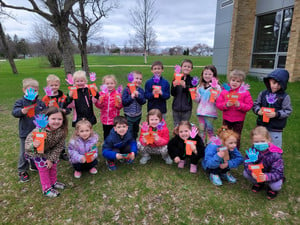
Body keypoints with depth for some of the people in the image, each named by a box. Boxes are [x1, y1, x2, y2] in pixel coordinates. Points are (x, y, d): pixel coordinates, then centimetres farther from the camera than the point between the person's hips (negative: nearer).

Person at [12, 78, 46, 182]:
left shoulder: (41, 103, 2)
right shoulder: (20, 102, -6)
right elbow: (14, 112, -19)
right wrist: (22, 111, -40)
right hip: (25, 133, -3)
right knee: (24, 152, 7)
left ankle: (35, 165, 40)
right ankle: (22, 171, 24)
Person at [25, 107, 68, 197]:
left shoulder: (62, 131, -28)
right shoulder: (40, 131, -41)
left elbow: (59, 146, -17)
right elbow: (27, 144, -32)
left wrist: (51, 159, -18)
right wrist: (33, 145, -55)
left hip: (50, 151, 4)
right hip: (37, 152, -4)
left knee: (53, 165, 14)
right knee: (43, 168, 3)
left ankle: (53, 182, 40)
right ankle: (47, 189, 23)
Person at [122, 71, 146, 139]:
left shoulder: (141, 90, -2)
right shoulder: (126, 90, -13)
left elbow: (143, 101, -11)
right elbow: (123, 102, -18)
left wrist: (138, 96, -25)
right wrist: (131, 97, -28)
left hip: (138, 115, 4)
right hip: (129, 115, -4)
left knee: (135, 131, 22)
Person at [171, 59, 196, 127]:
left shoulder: (192, 80, -2)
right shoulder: (176, 79, 2)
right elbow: (172, 93, -1)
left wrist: (185, 86, -24)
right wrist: (174, 85, -19)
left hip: (187, 109, -1)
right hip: (176, 108, 2)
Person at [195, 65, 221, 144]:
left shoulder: (216, 87, -7)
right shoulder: (200, 86, 9)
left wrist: (215, 99, -28)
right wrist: (195, 96, -5)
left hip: (210, 112, -4)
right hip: (201, 111, 4)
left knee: (209, 129, 5)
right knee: (201, 129, 11)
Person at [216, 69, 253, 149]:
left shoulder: (245, 92, -8)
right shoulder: (225, 91, -4)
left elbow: (249, 106, -10)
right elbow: (218, 103, -5)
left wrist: (240, 105, -26)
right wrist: (226, 105, -23)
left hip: (238, 119, -2)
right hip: (226, 118, 2)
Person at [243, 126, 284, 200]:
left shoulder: (275, 154, -29)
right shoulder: (252, 150, -20)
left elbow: (278, 173, -31)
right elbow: (247, 163, -20)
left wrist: (266, 177, -51)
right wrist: (252, 172, -42)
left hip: (271, 175, -3)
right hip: (257, 174, 3)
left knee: (276, 186, -30)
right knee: (246, 173, -20)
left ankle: (272, 188, 11)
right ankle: (259, 183, 12)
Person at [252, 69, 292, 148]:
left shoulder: (285, 97, -10)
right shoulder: (263, 94, -2)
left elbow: (288, 111, -10)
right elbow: (255, 104, 4)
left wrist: (276, 114, -24)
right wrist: (258, 110, -16)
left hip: (276, 129, -3)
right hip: (262, 126, 3)